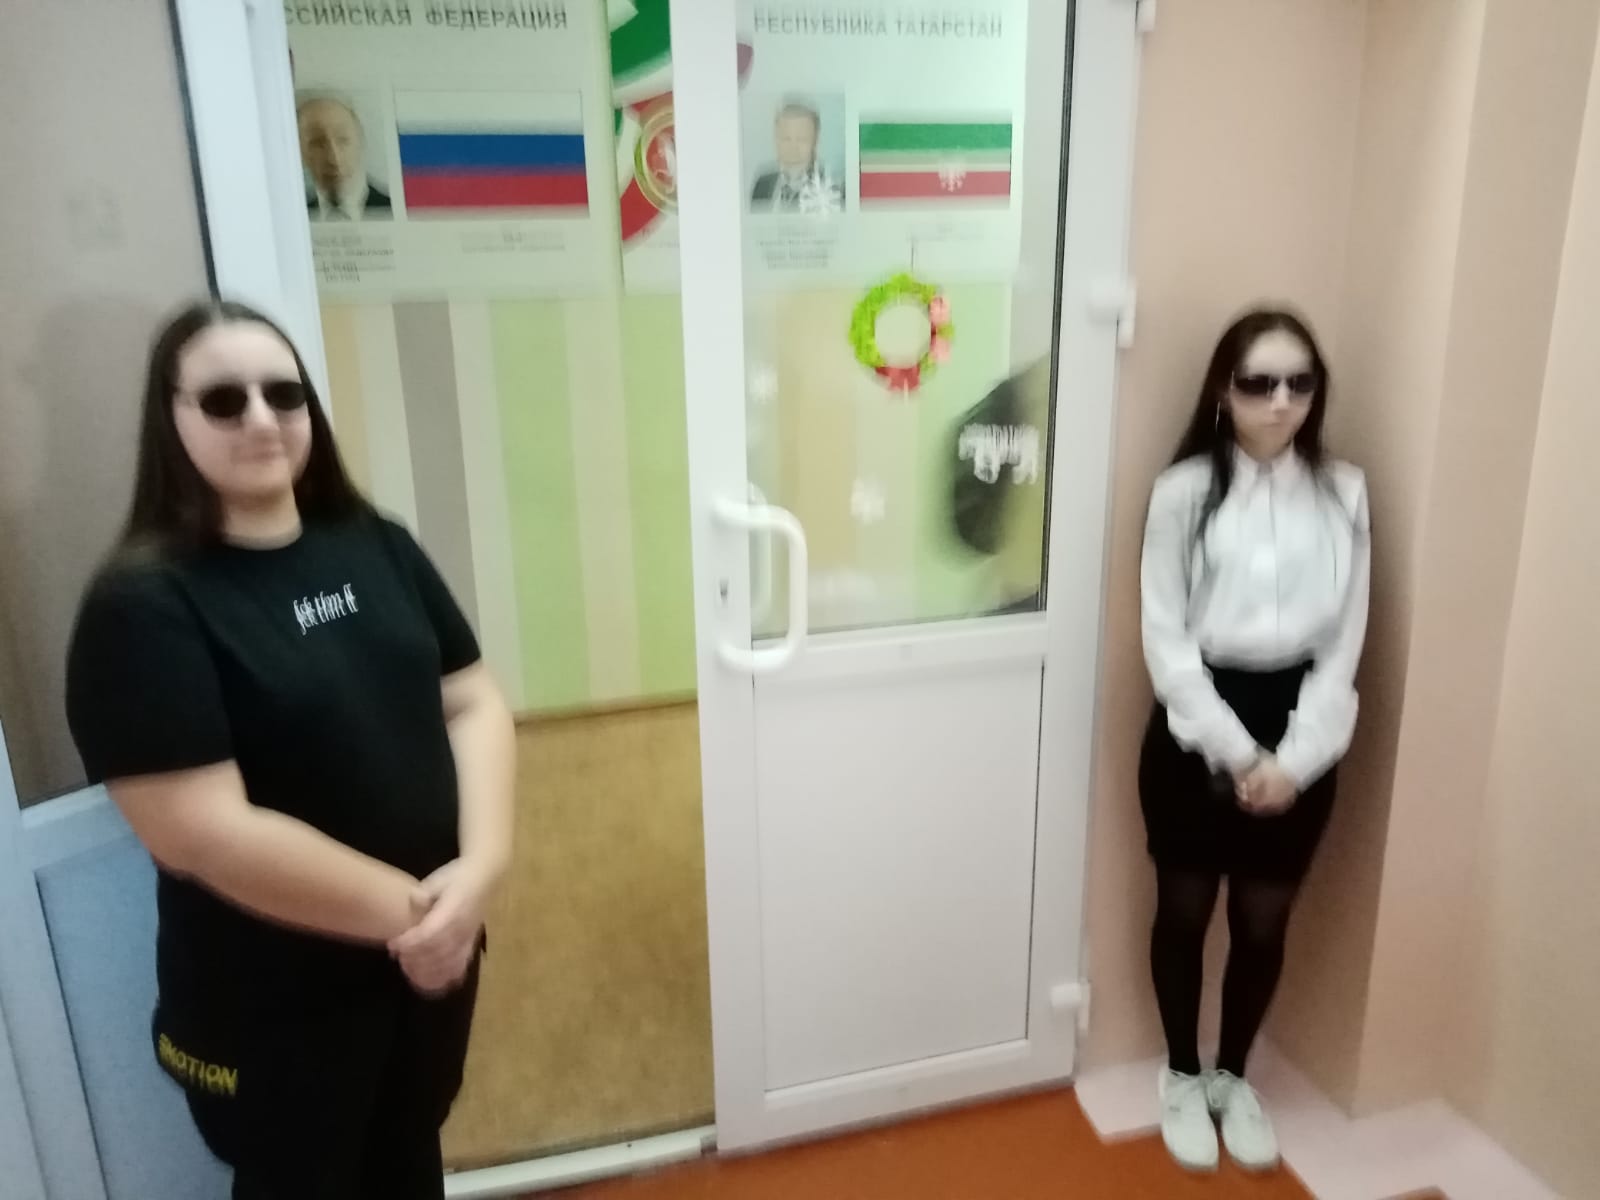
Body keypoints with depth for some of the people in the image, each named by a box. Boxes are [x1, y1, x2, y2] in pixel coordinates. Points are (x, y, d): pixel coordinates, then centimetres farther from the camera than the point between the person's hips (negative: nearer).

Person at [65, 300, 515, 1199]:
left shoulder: (378, 548, -1)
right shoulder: (145, 605, -17)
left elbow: (473, 702, -2)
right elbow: (202, 831, -24)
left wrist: (479, 868, -17)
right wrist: (405, 905, -19)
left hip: (437, 949, 5)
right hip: (271, 1006, -5)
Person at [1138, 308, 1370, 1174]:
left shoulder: (1344, 494, 0)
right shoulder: (1184, 492, -9)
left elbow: (1344, 645, 0)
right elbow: (1166, 641, -10)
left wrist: (1294, 759, -10)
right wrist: (1237, 752, -14)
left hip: (1298, 735, 3)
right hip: (1198, 731, -2)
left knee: (1264, 922, 15)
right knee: (1184, 912, 13)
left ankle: (1233, 1077, 38)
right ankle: (1181, 1077, 36)